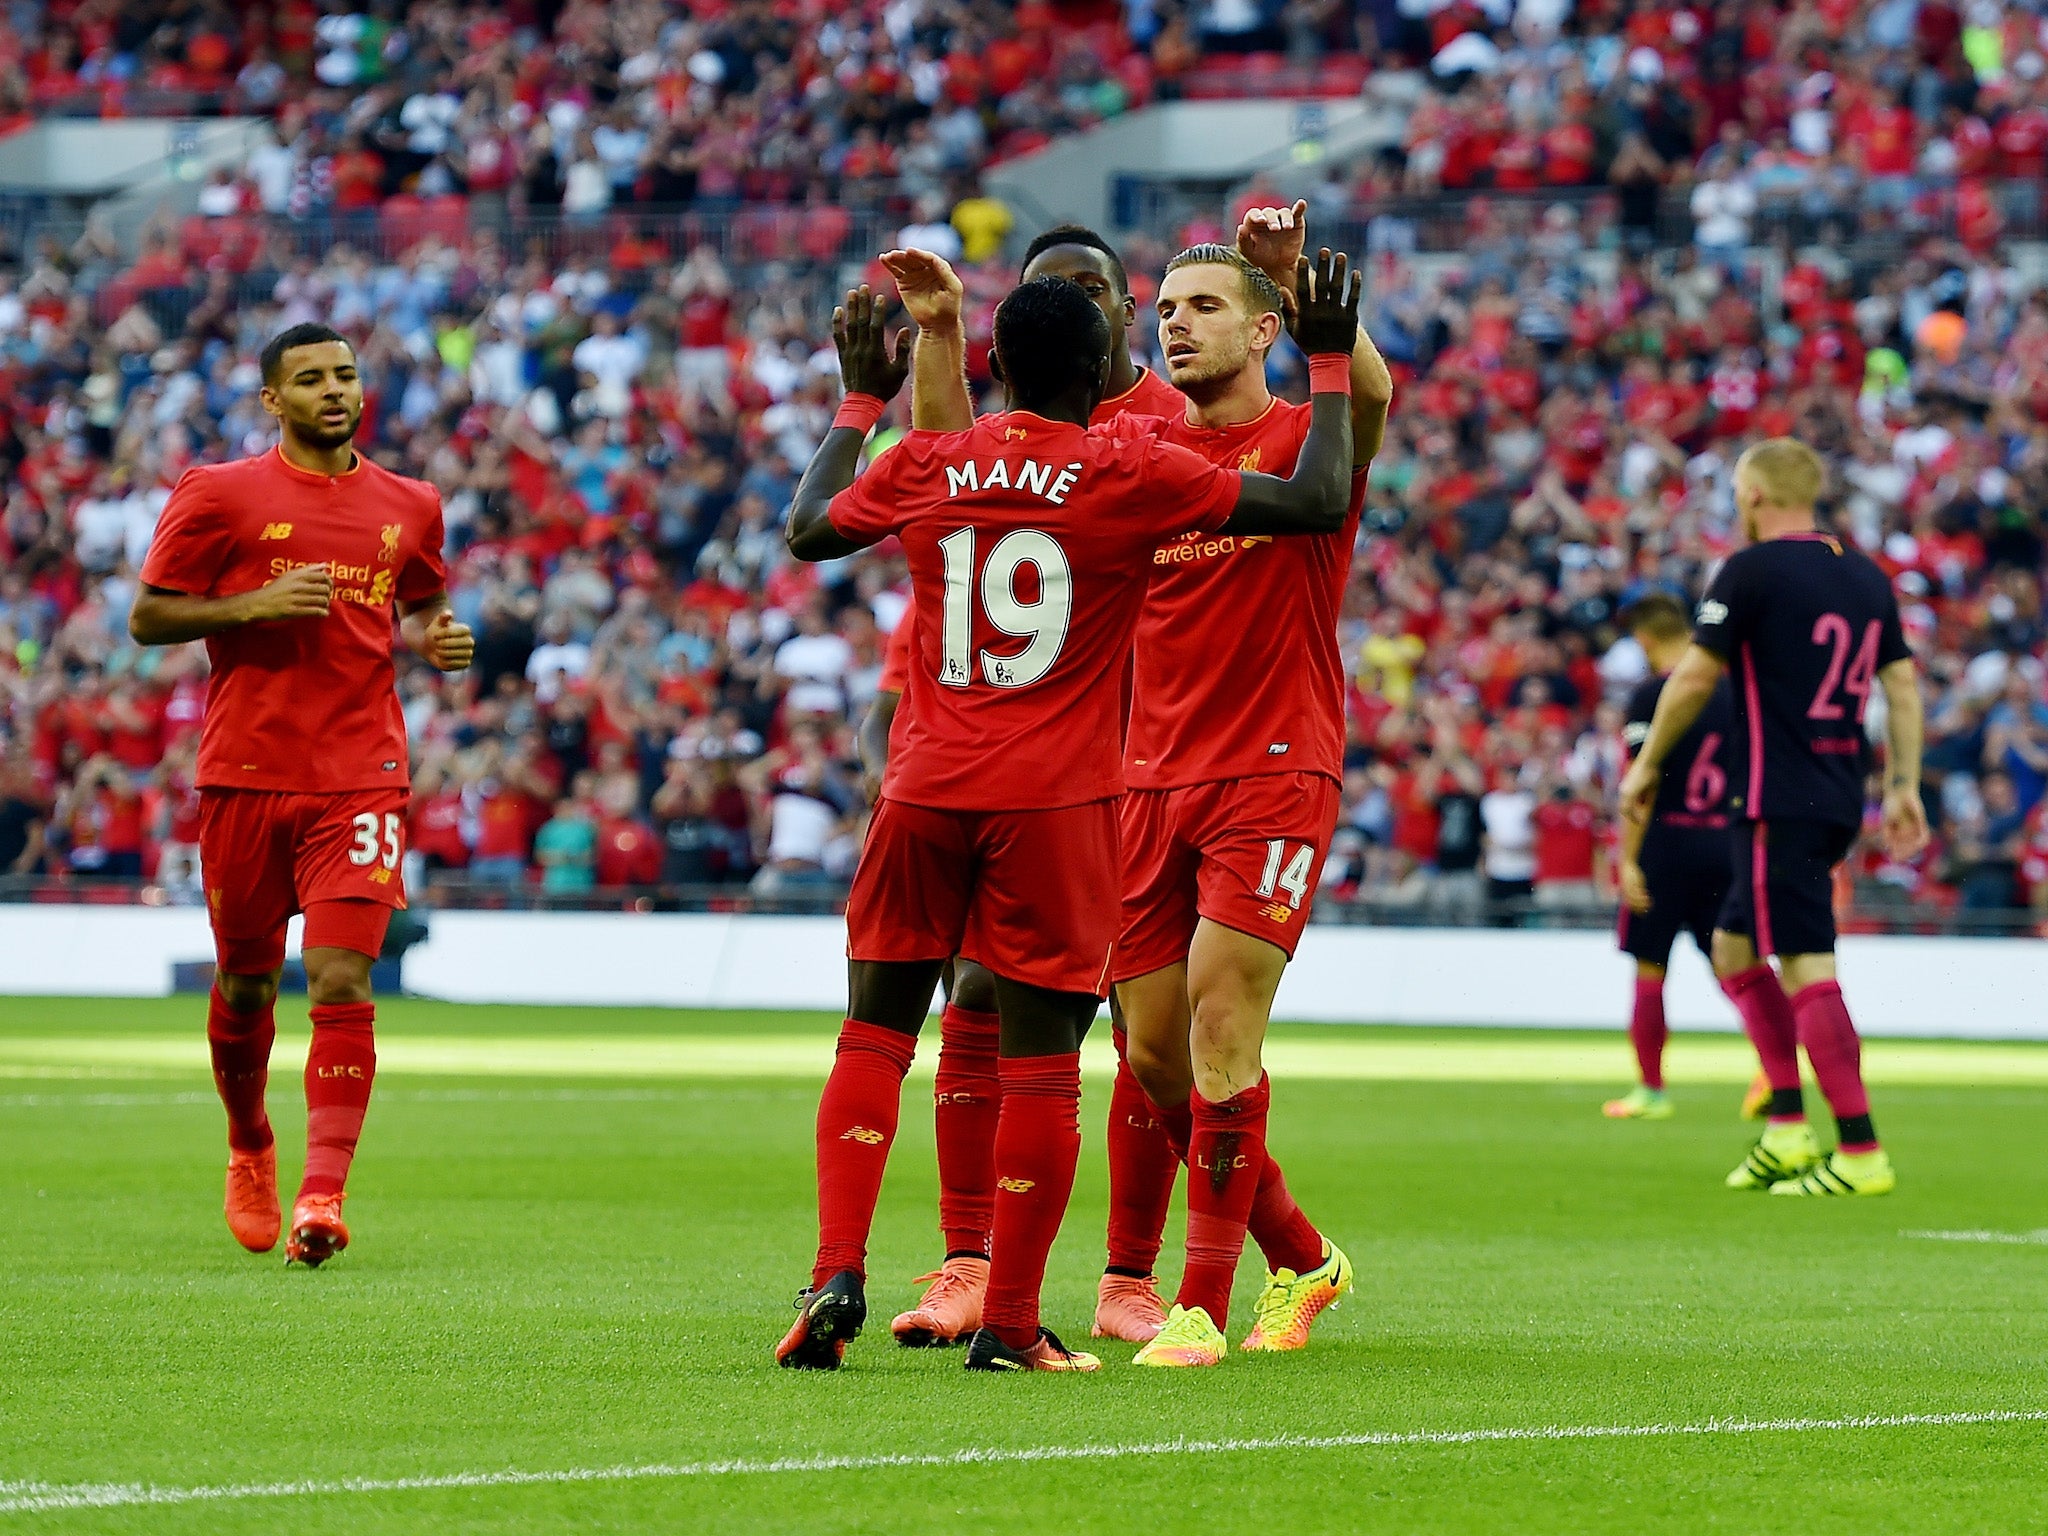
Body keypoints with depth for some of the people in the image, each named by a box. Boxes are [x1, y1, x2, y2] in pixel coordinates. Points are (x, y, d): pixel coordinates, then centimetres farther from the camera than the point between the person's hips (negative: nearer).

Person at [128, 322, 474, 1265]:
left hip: (360, 778, 1)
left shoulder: (407, 507, 10)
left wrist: (437, 640, 4)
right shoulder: (219, 496, 1)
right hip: (245, 773, -1)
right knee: (245, 984, 11)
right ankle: (249, 1151, 37)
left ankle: (322, 1195, -20)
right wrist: (253, 605, -14)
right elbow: (147, 619, 0)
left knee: (341, 982, -13)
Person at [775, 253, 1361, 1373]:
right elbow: (1316, 502, -4)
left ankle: (837, 1276, -3)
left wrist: (859, 403, 35)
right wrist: (1330, 365, 8)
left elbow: (808, 531, 23)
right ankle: (1008, 1325, 3)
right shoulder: (1128, 474, -6)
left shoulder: (922, 466, 4)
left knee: (874, 1035, 11)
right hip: (1055, 805, -3)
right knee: (1040, 1059, 2)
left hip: (926, 791, 3)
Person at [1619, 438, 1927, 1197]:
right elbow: (1901, 683, 13)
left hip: (1779, 803, -8)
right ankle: (1787, 1132, 12)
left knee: (1806, 968, -9)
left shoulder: (1752, 571, -8)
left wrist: (1647, 763, 4)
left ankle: (1861, 1153, -15)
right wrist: (1903, 786, 15)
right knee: (1734, 945, 18)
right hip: (1840, 801, 8)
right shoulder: (1866, 577, 13)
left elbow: (1694, 677, -7)